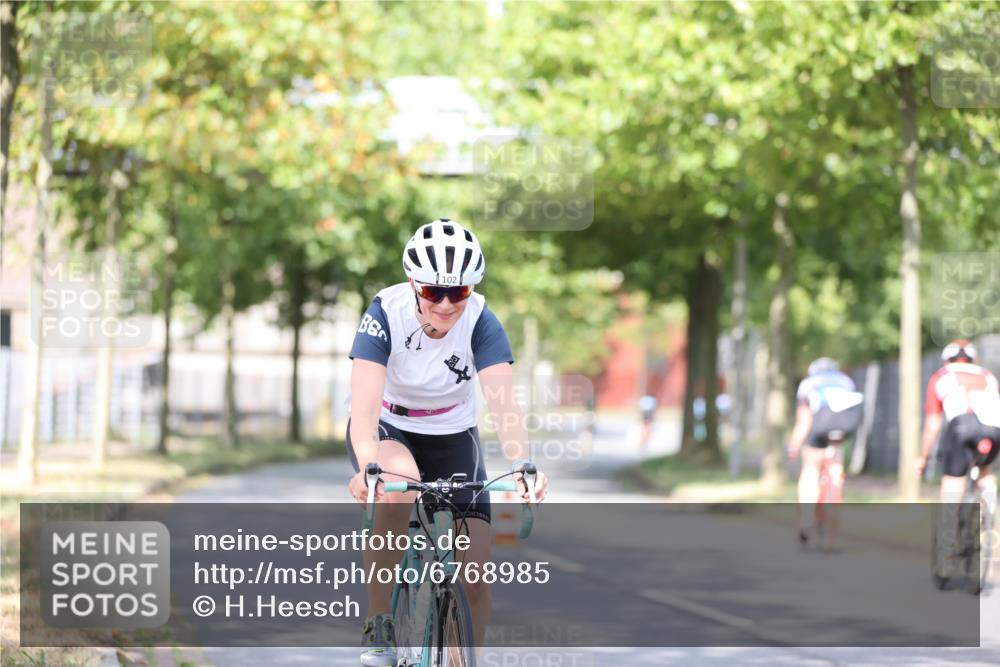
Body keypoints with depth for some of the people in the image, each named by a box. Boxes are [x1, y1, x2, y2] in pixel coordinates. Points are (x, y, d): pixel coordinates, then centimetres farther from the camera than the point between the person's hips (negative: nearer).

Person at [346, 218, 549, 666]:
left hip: (451, 436, 2)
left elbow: (503, 404, -34)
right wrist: (369, 468, -56)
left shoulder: (481, 323, -22)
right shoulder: (386, 314, -27)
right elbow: (364, 408, -37)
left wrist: (522, 466, -53)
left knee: (475, 575, -12)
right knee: (398, 484, -38)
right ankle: (378, 629, -24)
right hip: (388, 430, -2)